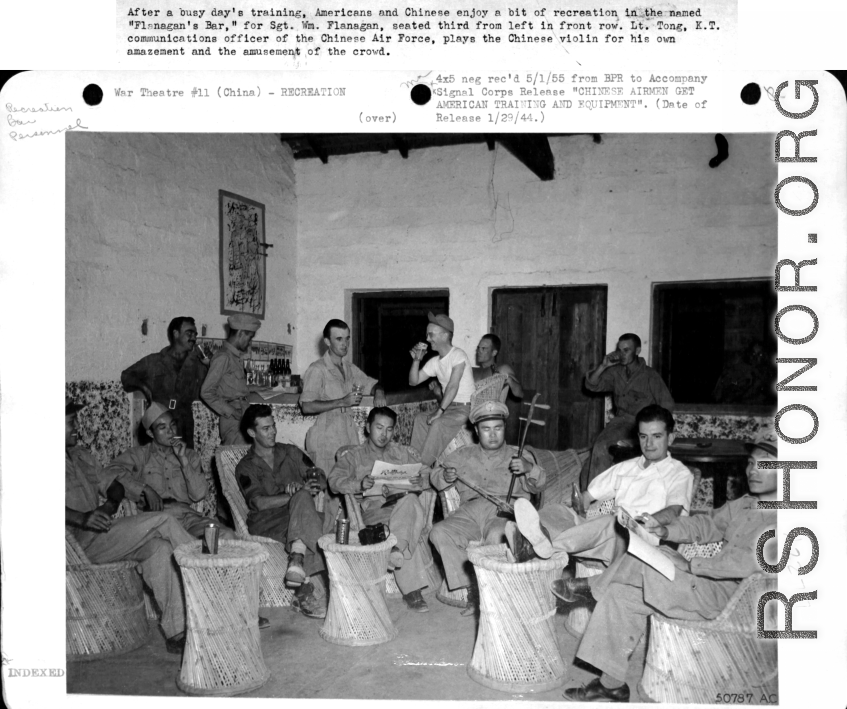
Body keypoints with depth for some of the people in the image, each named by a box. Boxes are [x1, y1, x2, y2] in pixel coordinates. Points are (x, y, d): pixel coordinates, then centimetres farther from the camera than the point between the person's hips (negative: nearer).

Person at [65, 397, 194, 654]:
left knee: (159, 546, -20)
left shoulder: (81, 456, 21)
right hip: (81, 543, -7)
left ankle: (175, 632, -19)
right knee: (161, 521, -19)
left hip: (100, 534, 7)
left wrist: (109, 505, -5)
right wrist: (80, 517, -37)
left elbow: (114, 485, 18)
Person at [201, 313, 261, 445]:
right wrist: (230, 411, -12)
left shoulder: (237, 357, 14)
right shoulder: (223, 357, -11)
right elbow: (206, 392, -13)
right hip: (233, 419, -8)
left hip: (243, 417, 8)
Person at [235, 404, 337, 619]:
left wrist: (300, 488, -12)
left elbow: (321, 480, 13)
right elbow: (258, 503, -6)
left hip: (298, 513, 3)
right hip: (266, 522, -3)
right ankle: (314, 588, -43)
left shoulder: (291, 452, 22)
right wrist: (301, 494, -18)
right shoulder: (245, 467, 12)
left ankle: (296, 560, -47)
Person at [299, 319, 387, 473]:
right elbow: (306, 407, -17)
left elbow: (373, 384, 28)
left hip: (349, 439, 6)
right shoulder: (317, 369, -7)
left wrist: (379, 393, 4)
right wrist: (342, 402, -18)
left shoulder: (349, 368, 16)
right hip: (325, 444, -6)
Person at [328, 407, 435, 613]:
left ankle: (398, 549, -38)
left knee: (410, 501, -36)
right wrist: (359, 484, -21)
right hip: (373, 509, -2)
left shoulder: (406, 453, 24)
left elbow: (428, 474, 13)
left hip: (403, 502, 2)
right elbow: (334, 480, 0)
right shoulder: (354, 456, 17)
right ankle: (412, 590, -34)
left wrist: (421, 481, -13)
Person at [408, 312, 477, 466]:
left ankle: (426, 466, -19)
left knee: (438, 423, -27)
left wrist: (439, 411, -26)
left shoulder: (458, 355, -14)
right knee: (420, 418, -9)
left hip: (464, 408, -8)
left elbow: (453, 386, -23)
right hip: (448, 407, 8)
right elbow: (413, 381, 12)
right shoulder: (435, 362, 10)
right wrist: (416, 360, -2)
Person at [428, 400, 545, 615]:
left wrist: (529, 469, -13)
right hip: (469, 511, 3)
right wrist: (445, 476, -1)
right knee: (439, 533, -25)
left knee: (497, 535, -37)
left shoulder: (518, 456, 22)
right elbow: (434, 475, 23)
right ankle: (471, 588, -18)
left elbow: (536, 486, 9)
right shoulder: (463, 455, 27)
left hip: (505, 511, -3)